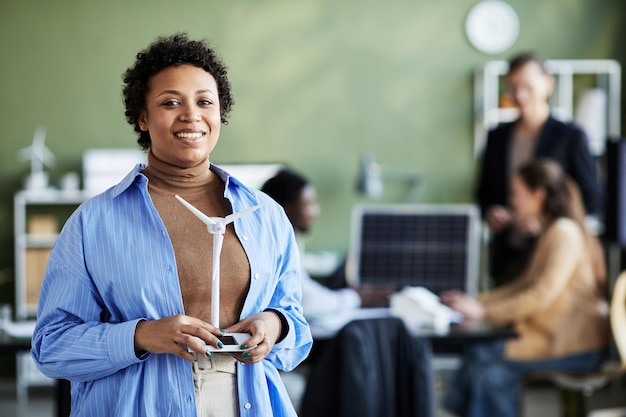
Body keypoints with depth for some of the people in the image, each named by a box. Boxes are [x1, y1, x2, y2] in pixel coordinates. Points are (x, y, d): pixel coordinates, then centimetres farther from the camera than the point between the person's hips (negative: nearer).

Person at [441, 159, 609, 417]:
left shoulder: (564, 232, -13)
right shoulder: (551, 232, 19)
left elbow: (542, 296, -20)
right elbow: (524, 285, 21)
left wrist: (484, 312, -16)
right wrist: (475, 302, 11)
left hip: (576, 345, -9)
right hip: (560, 335, 9)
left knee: (485, 358, -14)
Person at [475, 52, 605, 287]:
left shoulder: (571, 137, -1)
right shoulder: (497, 137, 12)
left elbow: (593, 202, -1)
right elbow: (484, 191, 21)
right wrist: (489, 212, -2)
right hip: (506, 260, 4)